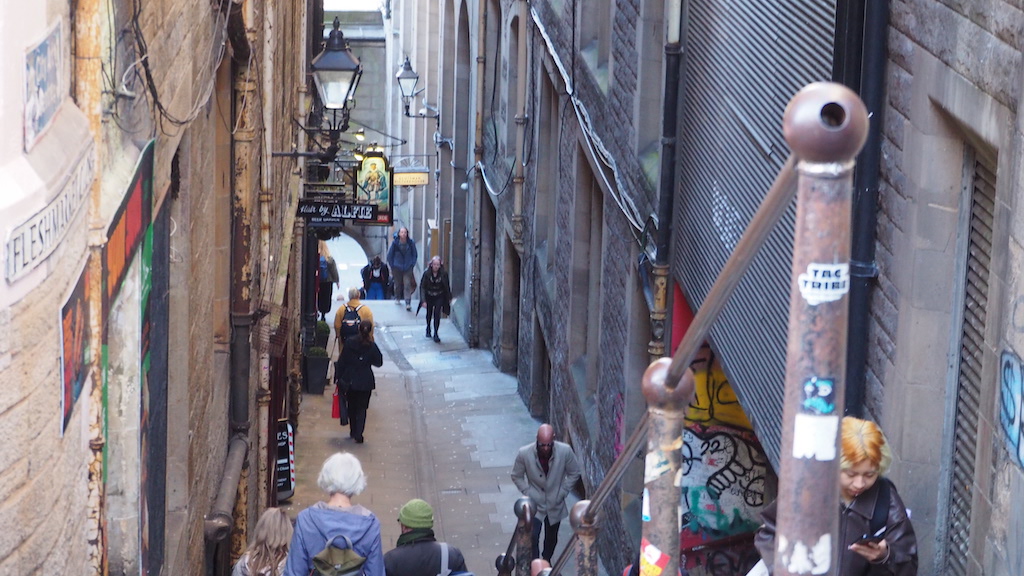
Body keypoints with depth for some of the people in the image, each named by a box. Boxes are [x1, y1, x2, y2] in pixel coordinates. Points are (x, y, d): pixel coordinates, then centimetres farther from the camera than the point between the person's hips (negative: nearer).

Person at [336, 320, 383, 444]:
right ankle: (358, 435, -4)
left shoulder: (349, 343, -8)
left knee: (351, 406, 20)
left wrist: (338, 377, 5)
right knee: (361, 408, 6)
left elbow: (341, 361, -4)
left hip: (349, 381, 2)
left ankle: (353, 431, 30)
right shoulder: (372, 346, -12)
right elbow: (379, 363, -2)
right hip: (365, 382, -2)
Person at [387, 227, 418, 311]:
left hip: (408, 268, -1)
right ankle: (397, 298, 38)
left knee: (407, 285, -9)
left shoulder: (411, 243, -7)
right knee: (398, 284, 14)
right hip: (397, 267, 1)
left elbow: (415, 255, 7)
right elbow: (390, 255, 2)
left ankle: (408, 303, -9)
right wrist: (392, 266, 2)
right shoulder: (395, 243, -10)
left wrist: (412, 265, 2)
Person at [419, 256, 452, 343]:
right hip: (429, 296, 1)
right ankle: (428, 329, 45)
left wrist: (449, 298, 3)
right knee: (429, 313, 19)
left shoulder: (444, 273, -19)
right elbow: (422, 286, -18)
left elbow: (447, 286, -5)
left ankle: (436, 334, -6)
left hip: (439, 297, -1)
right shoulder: (427, 273, -22)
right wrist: (423, 300, -24)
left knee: (437, 314, -14)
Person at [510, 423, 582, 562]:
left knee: (551, 539, 19)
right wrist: (528, 493, -10)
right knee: (532, 538, -13)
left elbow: (574, 473, -3)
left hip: (555, 504, 2)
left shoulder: (565, 451, -21)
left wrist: (562, 493, -7)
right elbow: (516, 476, -4)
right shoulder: (524, 453, -23)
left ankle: (546, 562, 46)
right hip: (535, 504, -2)